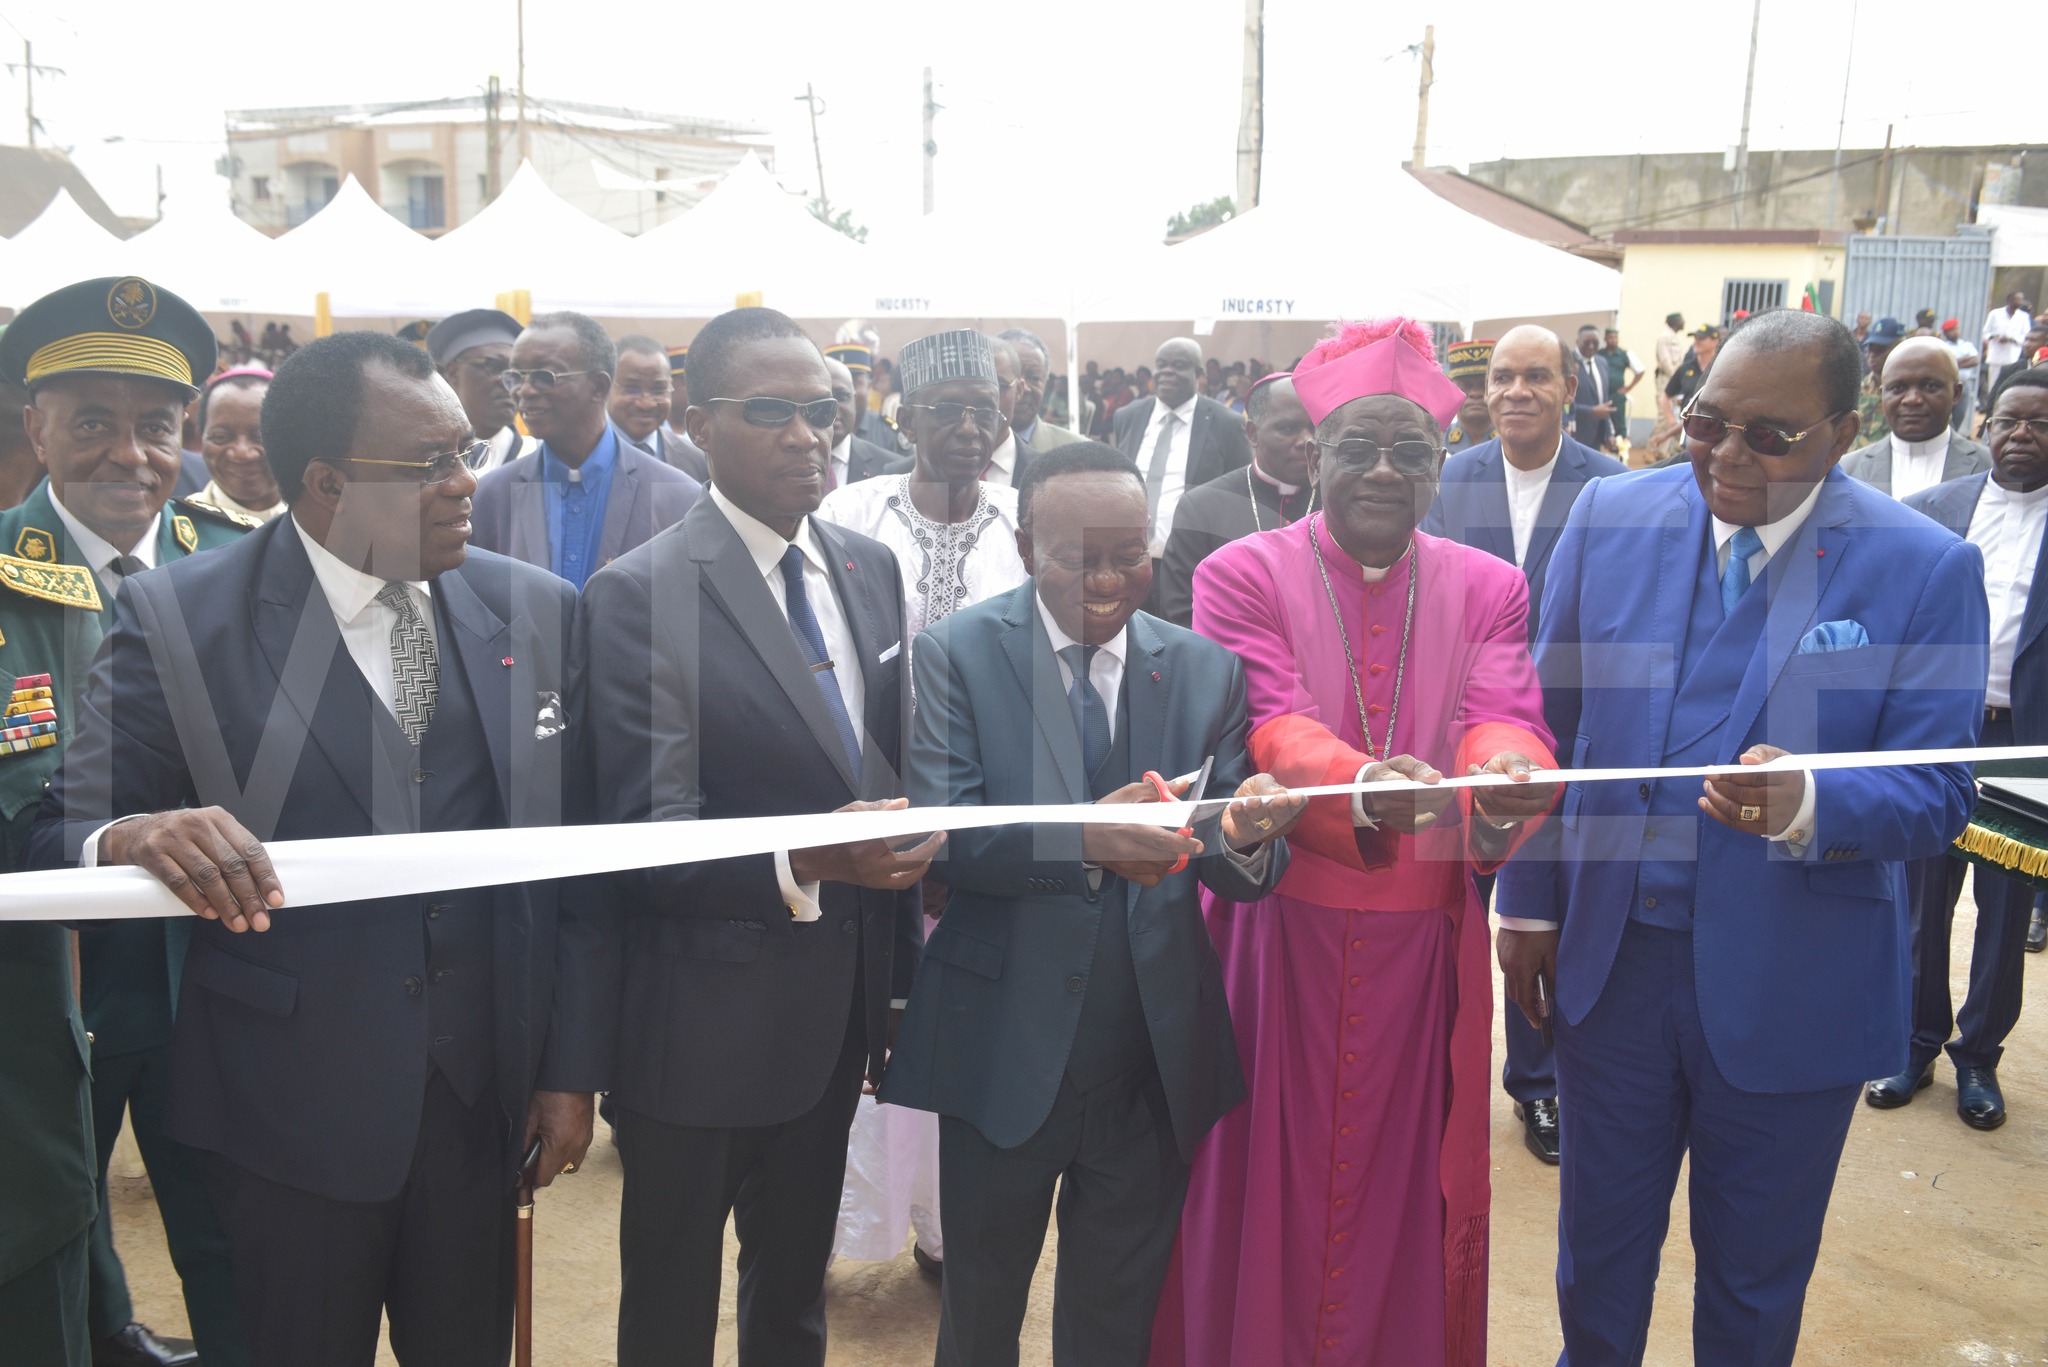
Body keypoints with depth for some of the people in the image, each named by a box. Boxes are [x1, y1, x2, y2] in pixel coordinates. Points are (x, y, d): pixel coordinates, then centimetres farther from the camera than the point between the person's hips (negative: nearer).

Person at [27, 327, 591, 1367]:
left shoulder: (536, 609, 0)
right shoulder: (178, 618, -10)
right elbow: (60, 833, -8)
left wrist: (572, 1068, 4)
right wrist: (136, 837, -32)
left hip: (483, 1094, 3)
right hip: (286, 1110, -2)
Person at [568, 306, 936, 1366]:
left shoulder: (870, 567, 4)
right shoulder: (638, 596, -16)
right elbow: (649, 838, -19)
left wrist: (894, 972, 7)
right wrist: (799, 865, -36)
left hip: (839, 1010, 6)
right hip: (704, 1029, -5)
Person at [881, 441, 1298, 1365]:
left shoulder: (1206, 669, 1)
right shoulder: (957, 655, -6)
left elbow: (1241, 871, -3)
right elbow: (939, 836, -18)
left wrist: (1249, 837, -27)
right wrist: (1083, 839, -34)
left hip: (1156, 1065, 2)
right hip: (1003, 1050, -2)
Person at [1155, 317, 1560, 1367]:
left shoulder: (1487, 588, 6)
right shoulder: (1242, 575, -3)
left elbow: (1503, 717, -10)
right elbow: (1266, 724, -17)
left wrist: (1505, 773, -35)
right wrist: (1363, 780, -38)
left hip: (1426, 940, 2)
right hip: (1278, 932, -2)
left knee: (1405, 1181, 13)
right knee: (1269, 1179, 9)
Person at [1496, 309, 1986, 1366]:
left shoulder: (1926, 569, -12)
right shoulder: (1612, 517, -4)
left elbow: (1935, 796, -13)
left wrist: (1804, 807, -34)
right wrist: (1529, 904, 6)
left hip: (1792, 992, -2)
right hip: (1610, 956, 2)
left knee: (1753, 1280, 19)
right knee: (1597, 1249, 21)